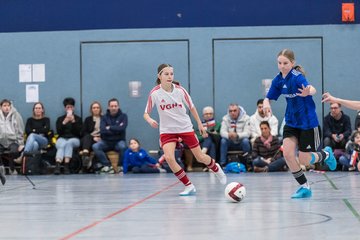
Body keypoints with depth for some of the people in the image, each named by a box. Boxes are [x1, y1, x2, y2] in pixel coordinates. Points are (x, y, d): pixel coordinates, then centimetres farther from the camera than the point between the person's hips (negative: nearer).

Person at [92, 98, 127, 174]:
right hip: (106, 142, 2)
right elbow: (102, 130, -12)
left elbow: (122, 128, -18)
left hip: (119, 141, -2)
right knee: (95, 146, -27)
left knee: (122, 147, -37)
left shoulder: (123, 116, 1)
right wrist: (116, 130, -15)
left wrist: (109, 128, -9)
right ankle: (107, 165, -24)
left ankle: (121, 166, -15)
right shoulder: (104, 117, 4)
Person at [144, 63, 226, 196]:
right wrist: (150, 120, -30)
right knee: (169, 157, -23)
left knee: (200, 157, 7)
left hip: (185, 127, 1)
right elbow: (146, 113, -8)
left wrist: (200, 124, 8)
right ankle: (189, 186, -7)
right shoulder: (155, 93, -14)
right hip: (167, 129, -1)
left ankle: (217, 169, 42)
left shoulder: (180, 90, -11)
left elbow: (191, 107, 4)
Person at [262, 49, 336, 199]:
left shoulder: (297, 77, -23)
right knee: (287, 154, -12)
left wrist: (308, 92, -67)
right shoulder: (278, 80, -1)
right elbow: (268, 98, 7)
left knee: (303, 160, -2)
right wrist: (266, 104, -18)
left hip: (307, 122, -6)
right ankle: (305, 187, 4)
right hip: (291, 122, 6)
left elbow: (312, 90, -41)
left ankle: (326, 154, 32)